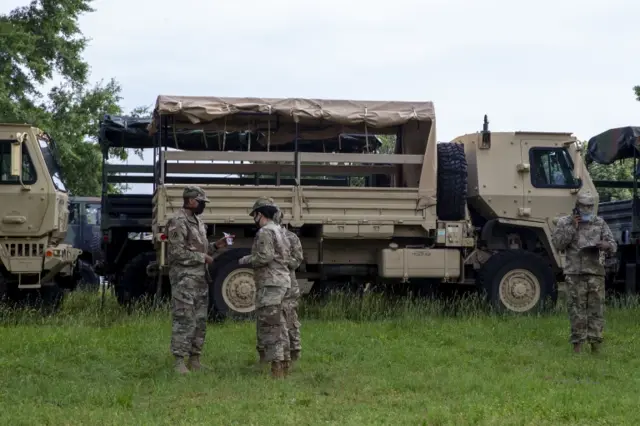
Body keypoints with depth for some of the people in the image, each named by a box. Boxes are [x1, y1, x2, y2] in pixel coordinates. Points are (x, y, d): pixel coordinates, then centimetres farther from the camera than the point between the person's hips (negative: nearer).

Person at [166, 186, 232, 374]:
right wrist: (203, 258, -15)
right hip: (184, 278, -9)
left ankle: (195, 360, 17)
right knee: (184, 320, -9)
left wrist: (216, 245, 6)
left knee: (200, 321, 10)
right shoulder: (178, 223, -13)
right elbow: (178, 253, -19)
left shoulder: (198, 222, 16)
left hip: (200, 278, 9)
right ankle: (179, 362, -5)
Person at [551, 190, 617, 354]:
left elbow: (613, 245, 8)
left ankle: (595, 342, 2)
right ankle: (578, 342, 6)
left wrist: (606, 245, -17)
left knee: (596, 308, -2)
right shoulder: (564, 222, 8)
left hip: (595, 272, 1)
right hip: (574, 273, -1)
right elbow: (557, 243, -4)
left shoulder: (600, 223, 11)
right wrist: (572, 227, -10)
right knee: (576, 309, 0)